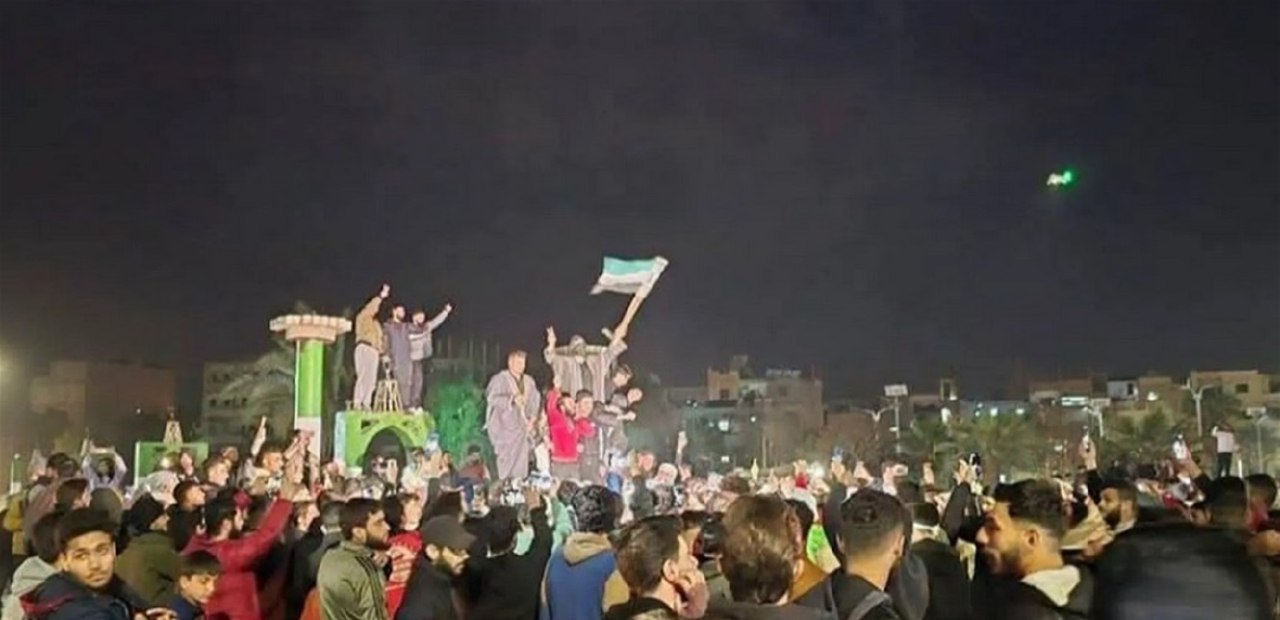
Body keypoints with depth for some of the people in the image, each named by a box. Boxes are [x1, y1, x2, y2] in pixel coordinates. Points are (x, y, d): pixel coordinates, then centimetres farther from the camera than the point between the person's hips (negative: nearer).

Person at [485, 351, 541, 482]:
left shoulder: (529, 381, 15)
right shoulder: (500, 379, -2)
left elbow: (535, 402, 14)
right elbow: (492, 398, -14)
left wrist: (533, 418, -1)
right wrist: (512, 399, -26)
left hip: (523, 426, 5)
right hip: (504, 426, -5)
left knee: (521, 461, -1)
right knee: (507, 459, -11)